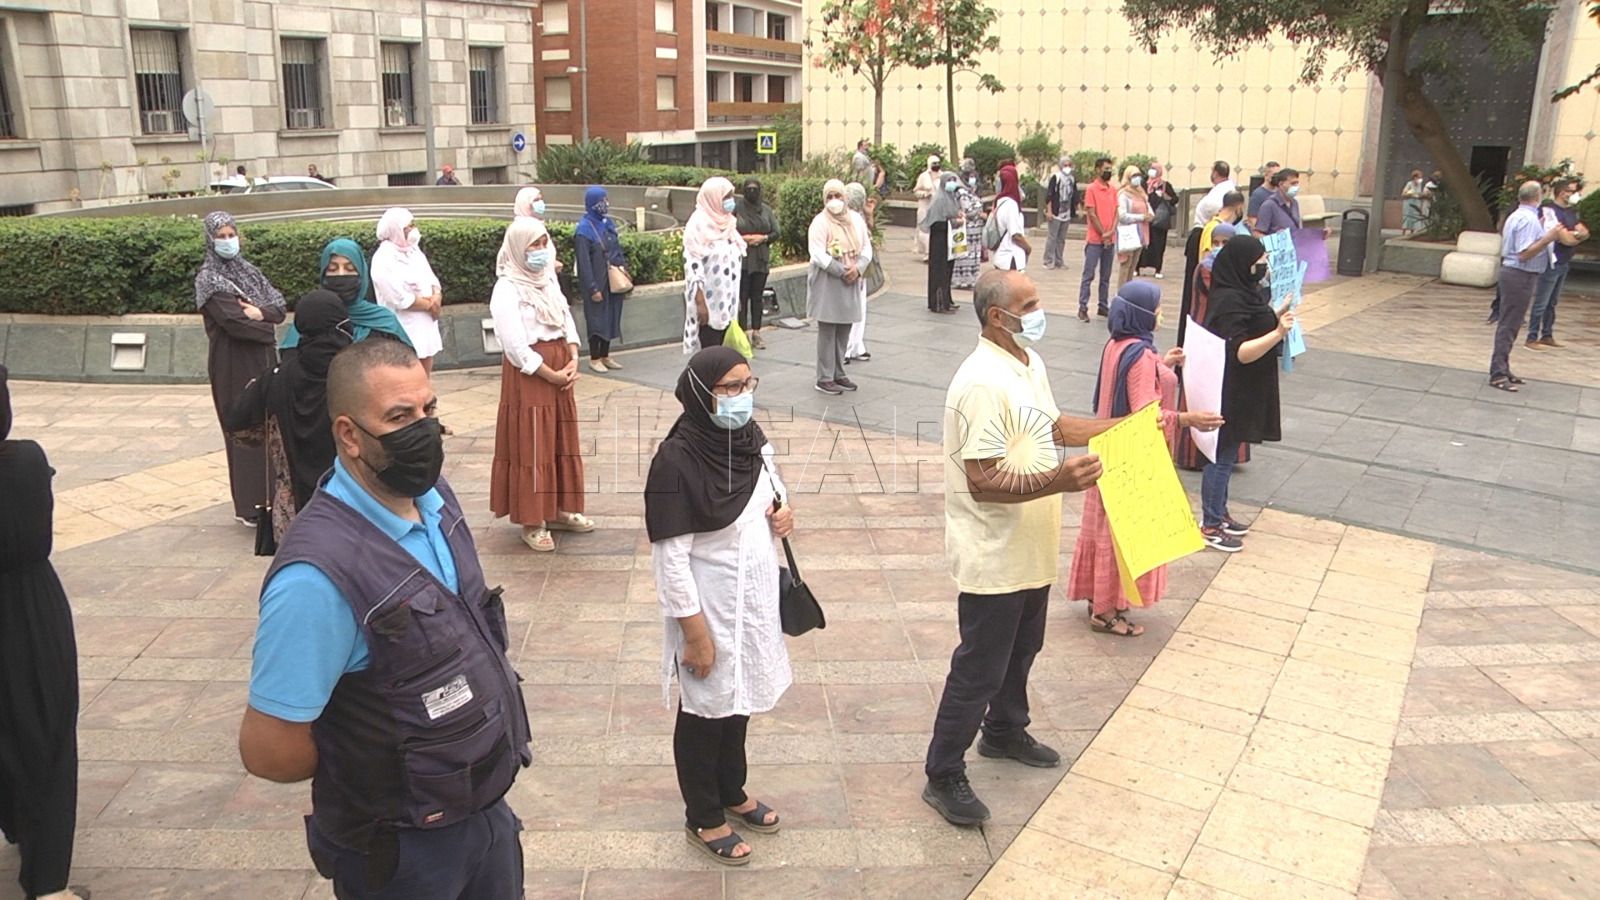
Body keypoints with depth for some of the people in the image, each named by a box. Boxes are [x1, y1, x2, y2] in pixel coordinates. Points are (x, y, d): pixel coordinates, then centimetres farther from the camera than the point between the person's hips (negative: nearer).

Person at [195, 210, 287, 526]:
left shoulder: (248, 271, 13)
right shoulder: (208, 279, -7)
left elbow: (280, 307, 4)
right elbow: (234, 321, -18)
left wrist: (260, 313, -15)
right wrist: (266, 323, -4)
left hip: (263, 360, 6)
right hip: (233, 365, -6)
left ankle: (271, 496, 17)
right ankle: (250, 506, 3)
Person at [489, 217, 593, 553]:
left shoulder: (549, 279, 8)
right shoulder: (507, 289, -14)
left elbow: (567, 320, 11)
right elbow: (517, 348, -18)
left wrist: (573, 361, -4)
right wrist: (552, 375, -13)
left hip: (561, 367, 7)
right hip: (528, 374, -7)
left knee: (563, 442, 13)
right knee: (532, 446, 0)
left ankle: (559, 511, 27)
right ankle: (531, 523, 10)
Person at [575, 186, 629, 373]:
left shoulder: (608, 223, 7)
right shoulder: (584, 229, -16)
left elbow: (617, 249, 17)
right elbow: (584, 263, -17)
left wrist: (624, 267, 6)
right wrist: (593, 288, -18)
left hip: (613, 282, 7)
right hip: (597, 284, -7)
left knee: (611, 318, 13)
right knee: (597, 320, 1)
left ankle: (605, 356, 25)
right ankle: (594, 359, 14)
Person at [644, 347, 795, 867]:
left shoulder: (751, 438, -3)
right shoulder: (676, 459, -25)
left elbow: (773, 493, 15)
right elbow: (670, 557, -22)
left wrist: (784, 513, -9)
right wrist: (694, 633, -19)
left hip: (754, 598, 7)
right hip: (709, 607, -7)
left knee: (739, 698, 24)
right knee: (705, 711, 13)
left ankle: (732, 793, 46)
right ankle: (703, 818, 34)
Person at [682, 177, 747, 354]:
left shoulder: (727, 222, 10)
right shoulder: (699, 224, -13)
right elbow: (693, 265, -18)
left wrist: (735, 299, 17)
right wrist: (700, 302, -23)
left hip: (725, 300, 7)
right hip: (707, 300, -7)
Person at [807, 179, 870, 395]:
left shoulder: (856, 219, 10)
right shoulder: (820, 222, -8)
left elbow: (867, 248, 9)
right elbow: (818, 255, -17)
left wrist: (858, 268, -10)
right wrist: (843, 272, -19)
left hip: (850, 283, 6)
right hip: (827, 283, -6)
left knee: (844, 331, 10)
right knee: (827, 331, -3)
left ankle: (838, 373, 20)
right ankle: (824, 378, 2)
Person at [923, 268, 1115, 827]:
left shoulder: (1030, 362, 6)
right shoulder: (983, 384, -27)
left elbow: (1051, 425, 20)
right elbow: (983, 481, -30)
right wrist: (1057, 481, -40)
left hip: (1031, 549, 10)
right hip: (993, 557, -10)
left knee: (1021, 648, 26)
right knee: (979, 669, 2)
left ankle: (1004, 732, 48)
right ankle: (943, 776, 17)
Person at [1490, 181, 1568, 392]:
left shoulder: (1516, 216, 13)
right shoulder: (1529, 219, -18)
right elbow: (1524, 254, -23)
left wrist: (1540, 230, 27)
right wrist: (1548, 238, -28)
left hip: (1511, 271, 10)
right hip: (1521, 276, -10)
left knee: (1509, 324, 14)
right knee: (1509, 325, -8)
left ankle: (1501, 370, 20)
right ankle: (1498, 374, -7)